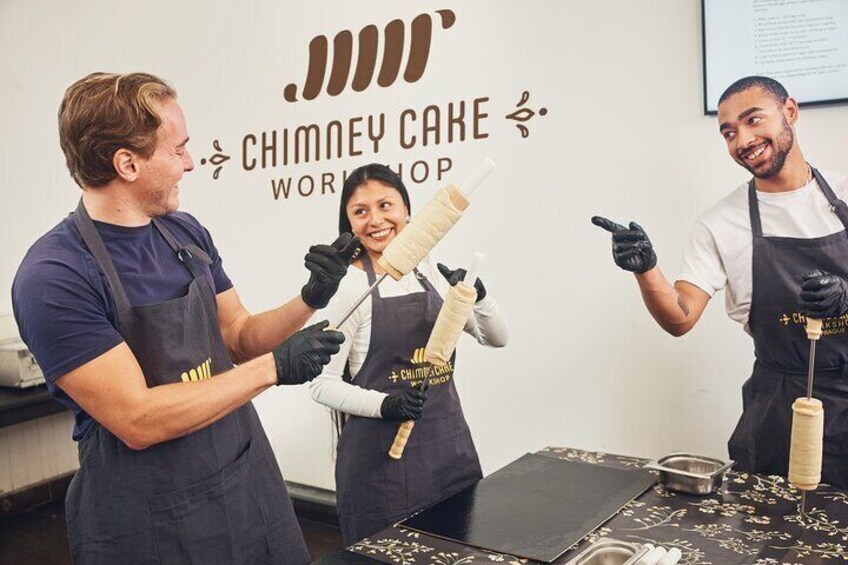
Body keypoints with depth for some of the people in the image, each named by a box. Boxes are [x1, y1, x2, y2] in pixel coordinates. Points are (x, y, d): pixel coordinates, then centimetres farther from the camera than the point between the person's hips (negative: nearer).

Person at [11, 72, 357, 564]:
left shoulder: (186, 232, 1)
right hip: (150, 523, -6)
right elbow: (138, 421, -23)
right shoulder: (53, 277, -20)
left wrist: (310, 300, -9)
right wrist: (274, 368, -20)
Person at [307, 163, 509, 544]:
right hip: (383, 449, -6)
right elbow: (322, 383, -11)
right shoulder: (350, 285, -12)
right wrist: (384, 404, -27)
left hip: (449, 440, 6)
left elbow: (497, 338, 8)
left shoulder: (428, 270, 5)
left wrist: (477, 295, -11)